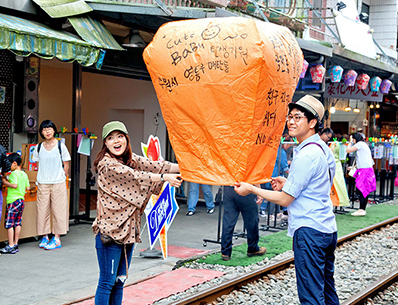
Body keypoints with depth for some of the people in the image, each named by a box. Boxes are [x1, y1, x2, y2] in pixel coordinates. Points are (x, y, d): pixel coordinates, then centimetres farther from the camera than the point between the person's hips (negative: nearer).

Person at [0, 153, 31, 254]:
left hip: (13, 201, -9)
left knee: (9, 224, -4)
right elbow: (28, 187, 13)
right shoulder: (24, 174, 12)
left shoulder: (14, 173, -12)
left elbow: (15, 185, -24)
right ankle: (15, 244, 15)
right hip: (21, 200, 9)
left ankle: (10, 246, -4)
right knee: (17, 223, 11)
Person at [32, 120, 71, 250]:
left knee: (58, 210, -1)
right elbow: (38, 165, 14)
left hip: (58, 183, -2)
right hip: (42, 184, 3)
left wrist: (61, 178, 1)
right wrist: (40, 180, 7)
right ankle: (44, 237, 15)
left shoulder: (60, 146, -2)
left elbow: (66, 165, 3)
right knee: (42, 210, 3)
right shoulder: (38, 148, 6)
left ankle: (57, 238, 6)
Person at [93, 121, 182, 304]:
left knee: (119, 281, 13)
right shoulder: (106, 164, -13)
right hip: (109, 230, -8)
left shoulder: (130, 159, 11)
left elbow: (153, 166, 0)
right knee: (107, 282, -3)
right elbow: (135, 176, -19)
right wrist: (165, 177, -21)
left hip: (128, 229, 8)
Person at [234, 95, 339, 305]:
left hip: (309, 231, -11)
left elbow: (285, 199, -14)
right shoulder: (323, 149, 14)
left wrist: (251, 189, -4)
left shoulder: (306, 155, -17)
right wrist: (288, 183, 15)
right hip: (327, 229, 11)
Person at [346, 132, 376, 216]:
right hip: (368, 169, 10)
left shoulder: (360, 144, -7)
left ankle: (361, 210, -13)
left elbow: (348, 150, -8)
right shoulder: (364, 144, 22)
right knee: (364, 191, 9)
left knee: (362, 190, -11)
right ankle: (363, 209, 12)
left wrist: (350, 142, 7)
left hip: (365, 170, -10)